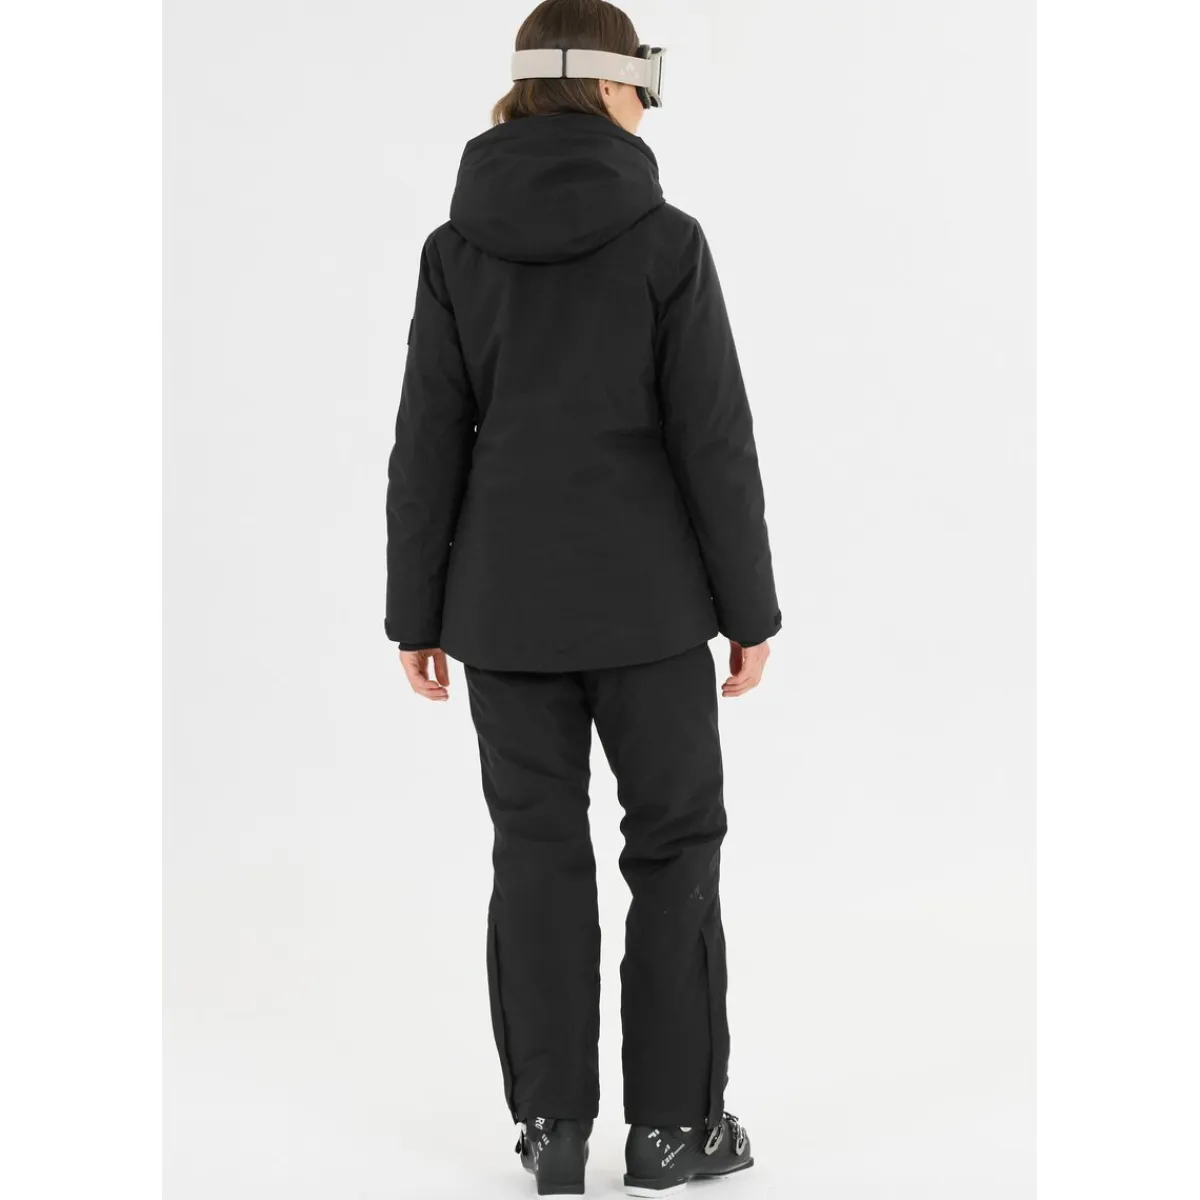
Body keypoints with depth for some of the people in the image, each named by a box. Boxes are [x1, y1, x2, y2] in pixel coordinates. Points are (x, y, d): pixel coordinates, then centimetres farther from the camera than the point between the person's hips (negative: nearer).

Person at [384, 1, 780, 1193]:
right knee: (674, 843, 10)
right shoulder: (666, 242, -10)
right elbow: (714, 440, -10)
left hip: (508, 598, 3)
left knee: (538, 851, 10)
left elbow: (428, 448, -2)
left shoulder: (456, 248, -2)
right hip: (642, 595, -2)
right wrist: (750, 606, -2)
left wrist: (415, 614, 6)